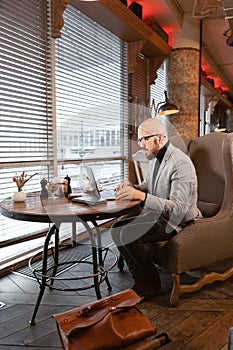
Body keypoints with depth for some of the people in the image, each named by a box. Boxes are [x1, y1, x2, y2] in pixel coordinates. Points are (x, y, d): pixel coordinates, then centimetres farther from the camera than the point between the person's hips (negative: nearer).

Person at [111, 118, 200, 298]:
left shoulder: (181, 164, -23)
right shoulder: (155, 157, 6)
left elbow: (178, 209, -28)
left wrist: (141, 196, -36)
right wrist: (132, 187, 2)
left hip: (178, 221, -9)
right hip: (157, 213, 9)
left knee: (128, 234, -24)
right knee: (118, 227, -4)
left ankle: (150, 283, -1)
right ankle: (141, 279, 4)